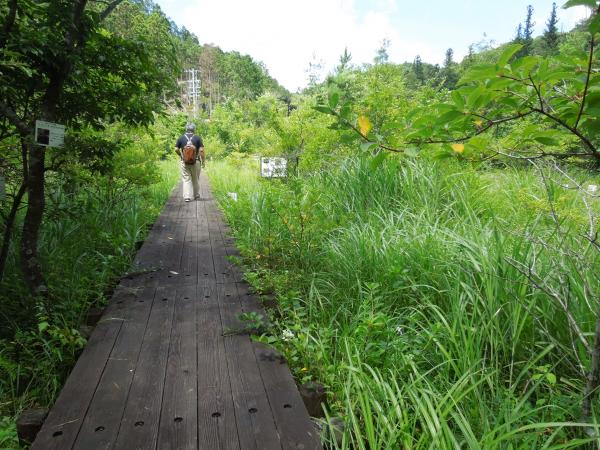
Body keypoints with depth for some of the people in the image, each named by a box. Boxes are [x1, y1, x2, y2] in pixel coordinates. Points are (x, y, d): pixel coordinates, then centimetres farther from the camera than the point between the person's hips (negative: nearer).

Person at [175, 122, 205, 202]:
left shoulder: (181, 138, 4)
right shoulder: (198, 138, -1)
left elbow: (176, 149, 1)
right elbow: (201, 150, -8)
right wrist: (203, 161, 0)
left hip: (184, 162, 1)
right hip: (195, 161, 0)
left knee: (186, 179, 3)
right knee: (195, 179, 12)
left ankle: (187, 197, -6)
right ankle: (196, 196, 24)